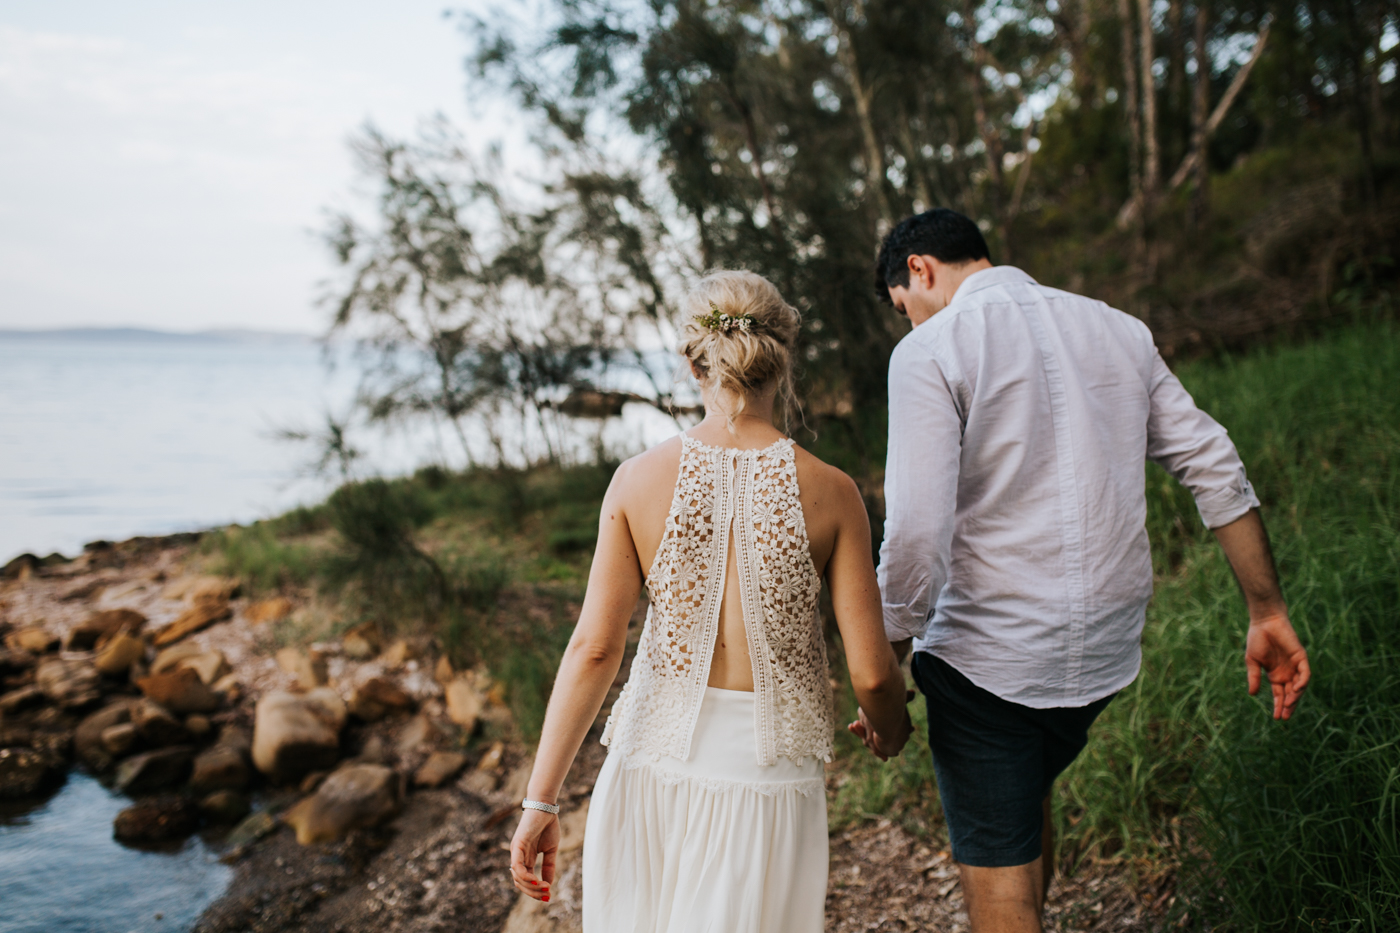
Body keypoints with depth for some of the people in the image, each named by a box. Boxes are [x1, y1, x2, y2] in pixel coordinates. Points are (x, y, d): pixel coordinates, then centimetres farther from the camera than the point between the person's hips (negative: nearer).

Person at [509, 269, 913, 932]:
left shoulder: (638, 481, -8)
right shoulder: (830, 493, -9)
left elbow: (594, 650, -10)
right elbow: (871, 672, -7)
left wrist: (542, 801, -3)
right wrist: (891, 726, 16)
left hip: (655, 756, 1)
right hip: (769, 771, -1)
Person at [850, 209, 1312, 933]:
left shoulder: (931, 349, -11)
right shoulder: (1118, 330, 8)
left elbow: (917, 532, -19)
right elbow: (1218, 472, 7)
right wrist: (1268, 612, 12)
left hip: (987, 656, -6)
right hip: (1107, 648, 7)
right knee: (1027, 799, 31)